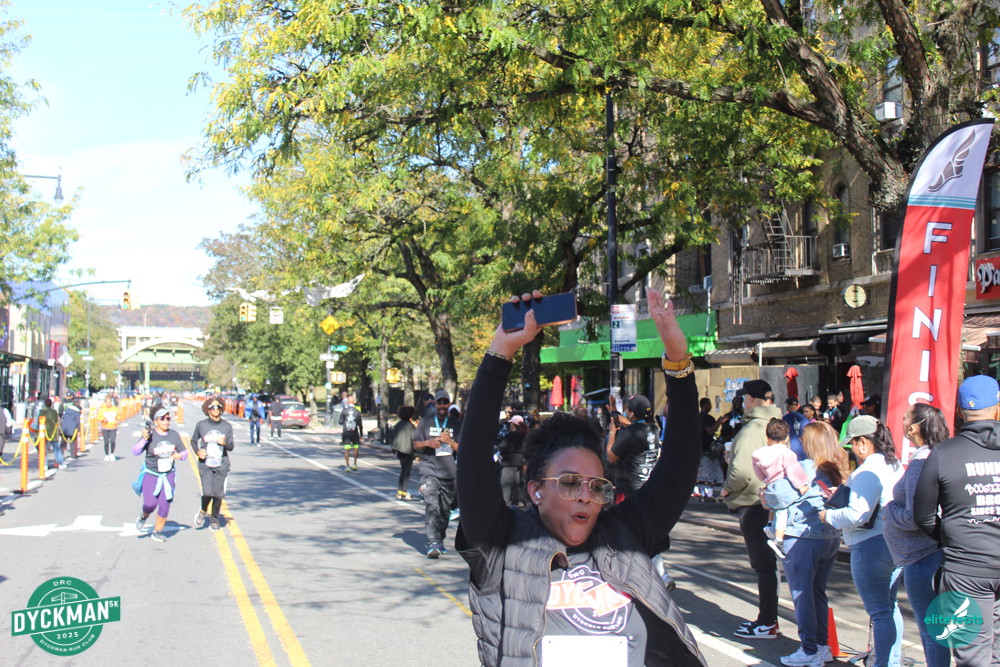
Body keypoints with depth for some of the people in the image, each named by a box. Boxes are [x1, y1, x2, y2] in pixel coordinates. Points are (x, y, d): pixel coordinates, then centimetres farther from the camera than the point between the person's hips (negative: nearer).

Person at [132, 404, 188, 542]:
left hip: (169, 475, 3)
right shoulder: (149, 434, -7)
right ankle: (143, 516, 21)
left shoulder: (174, 435, 4)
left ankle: (157, 532, 17)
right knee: (150, 504, -13)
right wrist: (144, 439, -30)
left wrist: (180, 455, -12)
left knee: (165, 505, 1)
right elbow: (135, 451, -15)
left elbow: (184, 453, 11)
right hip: (151, 474, -3)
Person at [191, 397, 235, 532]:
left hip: (221, 466, 1)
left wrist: (225, 443, -16)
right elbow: (193, 441, 16)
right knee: (207, 492, -15)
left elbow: (231, 447, 6)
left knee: (218, 494, 1)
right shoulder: (201, 425, 1)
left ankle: (215, 520, 24)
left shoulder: (227, 426, 3)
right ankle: (203, 511, 18)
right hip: (205, 465, -1)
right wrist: (198, 452, -2)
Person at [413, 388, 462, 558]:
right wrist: (427, 443, -11)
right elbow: (415, 444, 10)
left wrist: (450, 441, -11)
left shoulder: (456, 424, 10)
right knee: (431, 506, -15)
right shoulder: (425, 422, 9)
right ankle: (433, 543, -20)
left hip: (450, 473, 2)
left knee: (445, 509, 8)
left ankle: (439, 541, 24)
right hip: (429, 472, -2)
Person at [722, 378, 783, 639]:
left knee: (763, 564, -2)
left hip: (754, 504, -9)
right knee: (768, 563, 16)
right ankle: (768, 618, 25)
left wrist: (727, 489, -12)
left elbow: (742, 469, -29)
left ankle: (767, 624, 5)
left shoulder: (752, 429, -18)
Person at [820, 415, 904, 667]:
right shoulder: (896, 466, 10)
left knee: (879, 611, -3)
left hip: (871, 545, -10)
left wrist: (829, 515, -8)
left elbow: (858, 514, -25)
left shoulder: (867, 472, -19)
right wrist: (844, 495, 16)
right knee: (889, 607, 18)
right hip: (896, 544, 10)